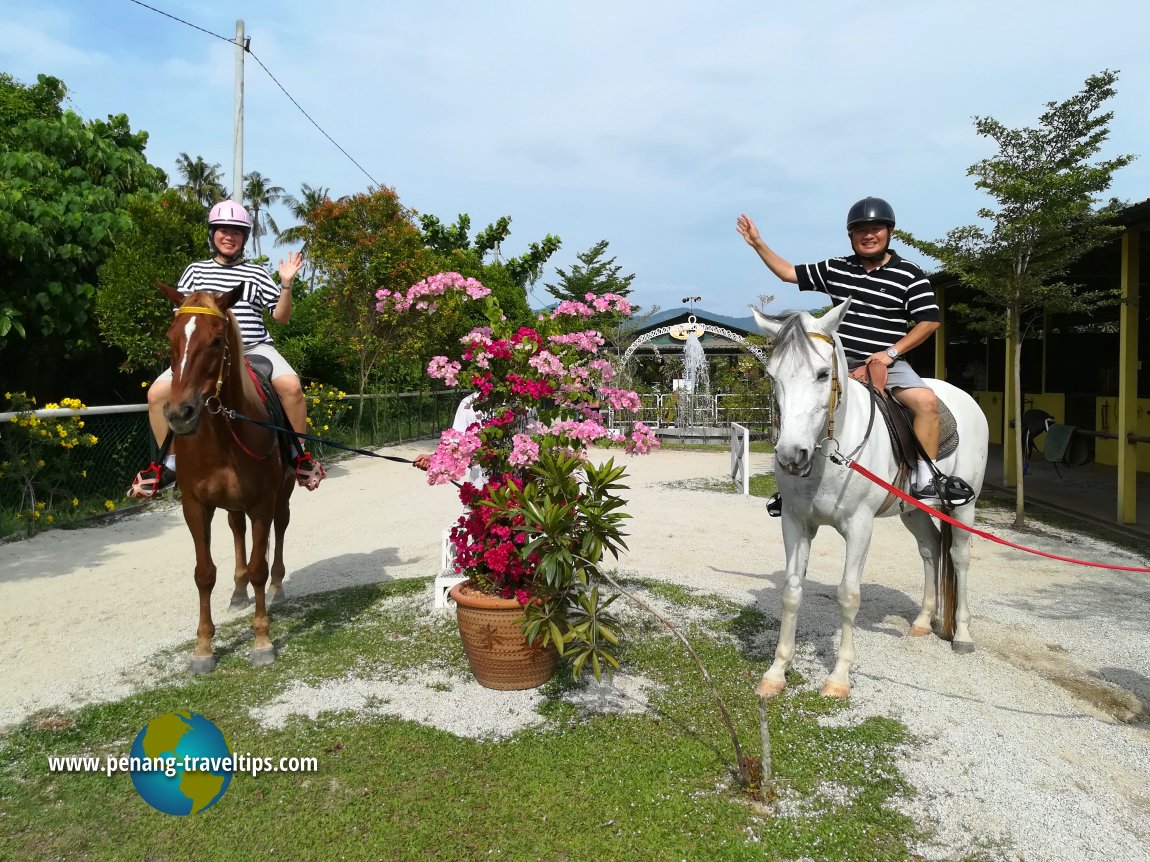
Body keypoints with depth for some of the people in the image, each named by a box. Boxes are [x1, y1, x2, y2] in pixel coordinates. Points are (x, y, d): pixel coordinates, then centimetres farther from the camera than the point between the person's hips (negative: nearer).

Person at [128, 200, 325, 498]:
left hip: (254, 348, -2)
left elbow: (281, 316, 9)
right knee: (158, 393, -17)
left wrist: (286, 284, -6)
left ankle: (300, 455, -12)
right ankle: (169, 464, 1)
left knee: (291, 385, -31)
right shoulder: (196, 270, 15)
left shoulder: (256, 273, 12)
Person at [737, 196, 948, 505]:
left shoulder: (910, 276, 0)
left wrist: (892, 351, -13)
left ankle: (926, 480, -18)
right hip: (840, 362, 3)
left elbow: (930, 321, -3)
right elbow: (790, 273, 15)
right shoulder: (835, 269, 9)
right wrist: (757, 243, 11)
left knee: (927, 400, -28)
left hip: (887, 362, -3)